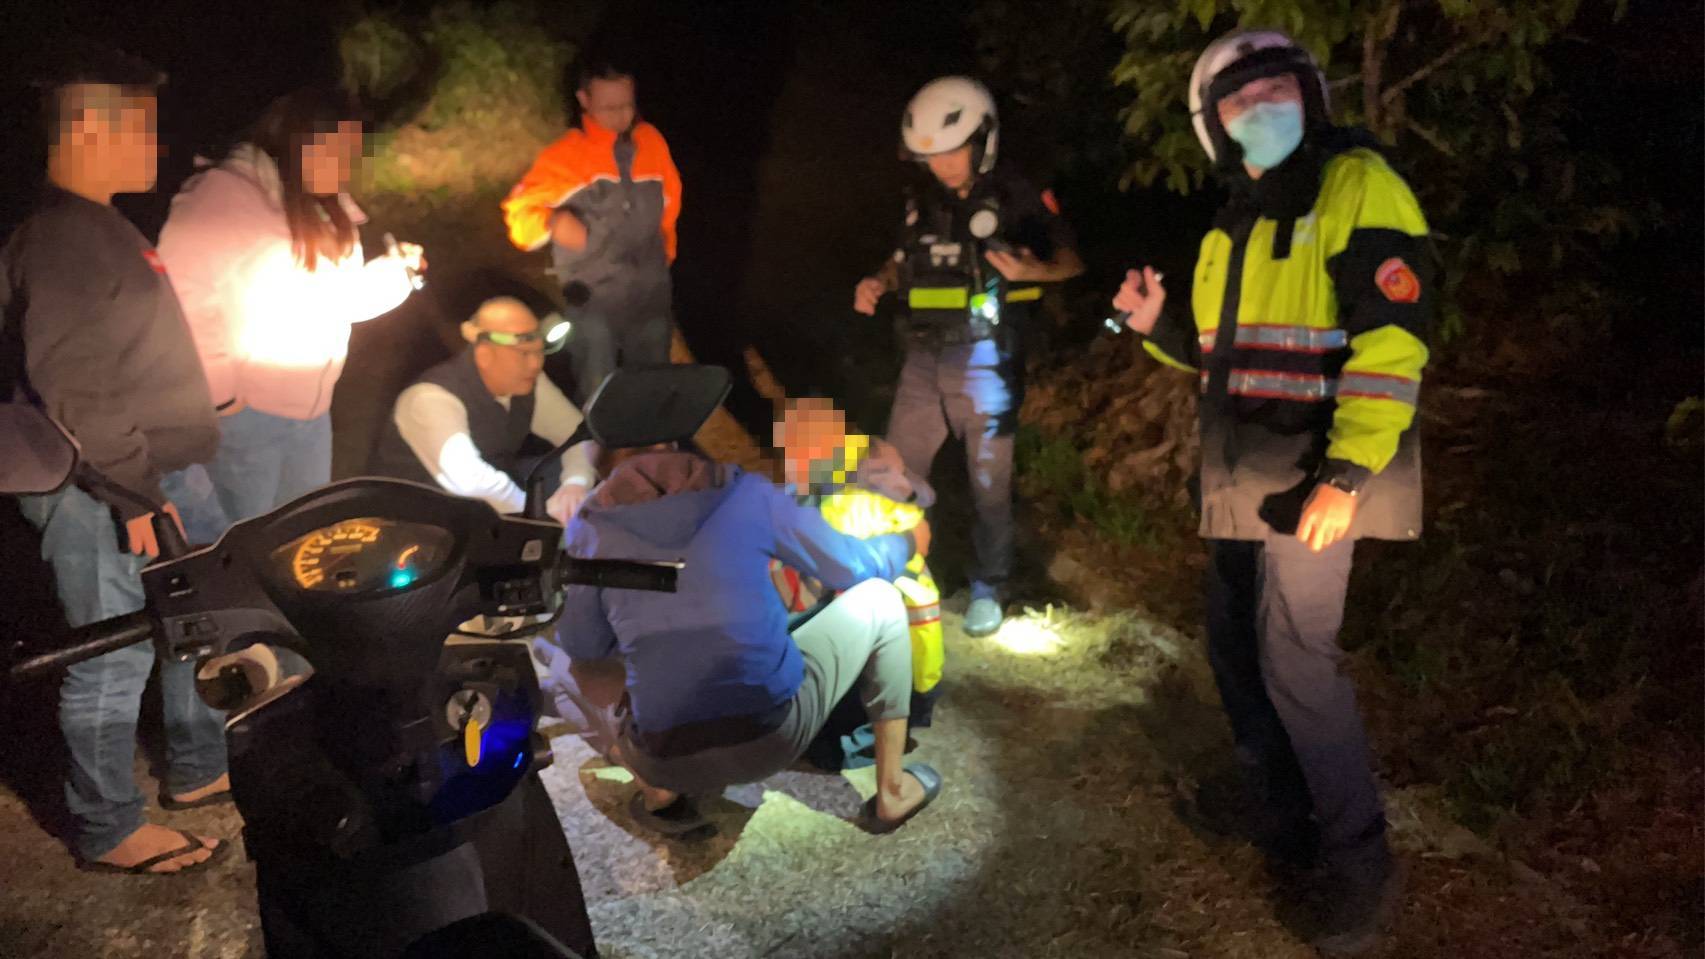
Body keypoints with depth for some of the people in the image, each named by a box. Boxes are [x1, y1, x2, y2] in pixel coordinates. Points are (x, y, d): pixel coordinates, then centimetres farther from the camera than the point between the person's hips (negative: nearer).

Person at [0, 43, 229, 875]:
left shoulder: (100, 225, 13)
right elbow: (71, 389, -25)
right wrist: (132, 493, -22)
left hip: (147, 473, 10)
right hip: (96, 493, -10)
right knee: (113, 659, 1)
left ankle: (199, 768, 37)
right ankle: (107, 830, 17)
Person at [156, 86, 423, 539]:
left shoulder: (323, 208, 11)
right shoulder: (223, 198, -20)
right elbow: (182, 302, -25)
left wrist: (396, 270, 3)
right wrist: (216, 390, -23)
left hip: (310, 408, 9)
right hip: (241, 412, -9)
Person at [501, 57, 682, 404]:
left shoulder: (651, 141, 3)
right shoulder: (565, 156, -7)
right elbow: (521, 212, -2)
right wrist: (553, 222, -22)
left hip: (652, 296, 3)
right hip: (595, 300, -3)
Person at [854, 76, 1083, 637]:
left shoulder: (1018, 199, -7)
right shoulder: (923, 202, 9)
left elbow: (1071, 260, -6)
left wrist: (1030, 270, -27)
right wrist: (878, 284, -3)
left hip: (985, 360, -5)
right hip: (924, 359, 5)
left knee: (989, 481, 5)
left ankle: (988, 589, 19)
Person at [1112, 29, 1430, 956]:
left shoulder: (1359, 189, -11)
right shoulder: (1237, 223, 14)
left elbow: (1391, 341, -19)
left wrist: (1348, 473, -26)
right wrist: (1159, 326, 3)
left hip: (1315, 468, -8)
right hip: (1245, 466, 9)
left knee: (1294, 652, -11)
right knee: (1236, 643, 14)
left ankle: (1359, 862, 4)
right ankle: (1279, 811, 33)